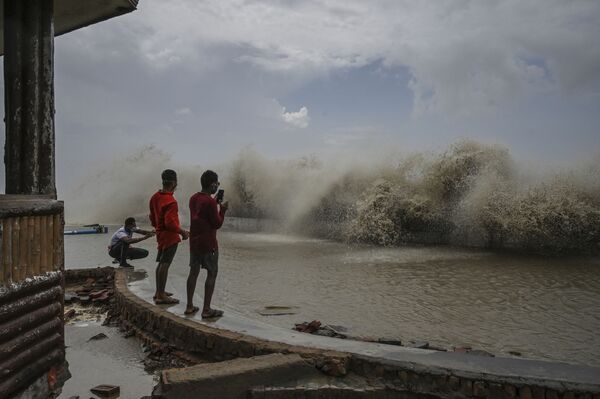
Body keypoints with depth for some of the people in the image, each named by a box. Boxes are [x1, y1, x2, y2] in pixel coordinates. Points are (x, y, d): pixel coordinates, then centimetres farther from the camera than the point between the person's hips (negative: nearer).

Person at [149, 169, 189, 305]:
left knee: (161, 263, 17)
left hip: (160, 234, 10)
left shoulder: (155, 197, 7)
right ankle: (161, 296, -1)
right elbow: (170, 223, -26)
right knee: (165, 265, -6)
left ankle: (159, 292, 28)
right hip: (170, 236, -10)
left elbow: (152, 217, 17)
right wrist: (182, 232, -14)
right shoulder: (170, 201, -22)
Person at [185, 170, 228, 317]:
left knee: (194, 271, 14)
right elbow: (217, 224, -14)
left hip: (194, 242, 8)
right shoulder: (210, 201, -19)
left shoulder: (193, 198, 7)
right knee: (212, 273, 1)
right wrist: (222, 209, -2)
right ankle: (206, 309, 2)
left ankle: (189, 306, 20)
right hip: (208, 243, -8)